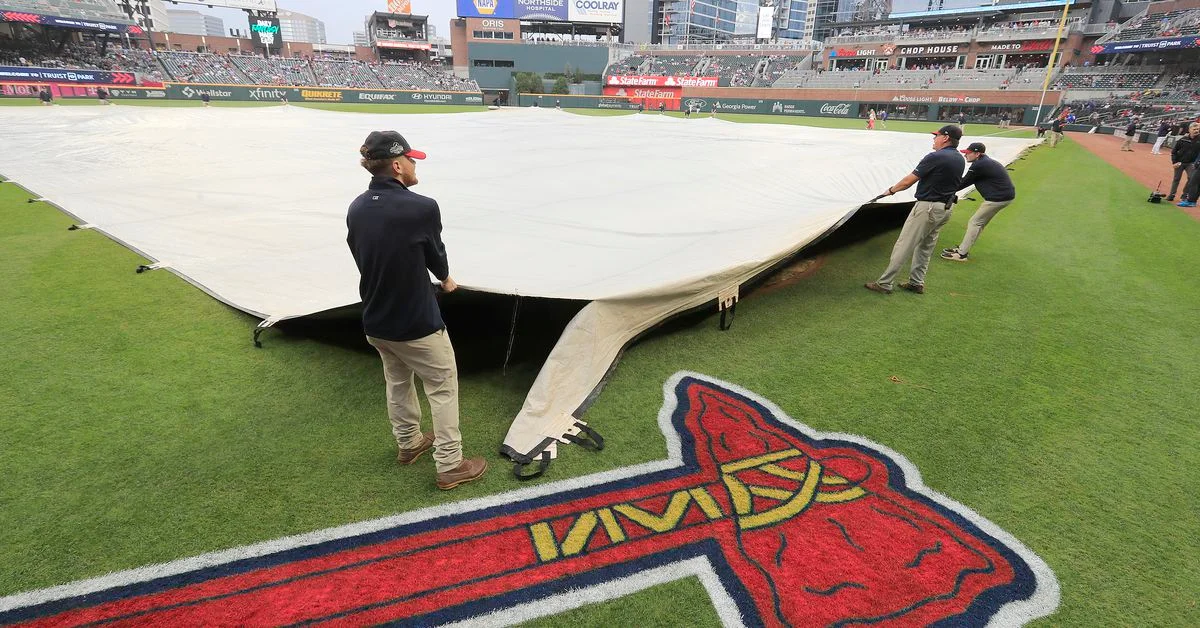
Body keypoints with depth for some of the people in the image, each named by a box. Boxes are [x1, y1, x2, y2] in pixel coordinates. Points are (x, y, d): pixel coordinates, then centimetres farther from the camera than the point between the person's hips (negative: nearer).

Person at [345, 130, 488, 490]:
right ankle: (450, 466, 17)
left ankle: (408, 444, 44)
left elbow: (363, 258, 6)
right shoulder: (422, 208, -22)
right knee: (443, 388, 9)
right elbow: (436, 256, -6)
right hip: (417, 324, -6)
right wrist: (445, 279, 18)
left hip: (374, 322, 7)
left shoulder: (356, 209, -3)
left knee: (397, 382, 25)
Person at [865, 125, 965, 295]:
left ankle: (884, 283, -3)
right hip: (947, 208, 9)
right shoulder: (961, 159, 8)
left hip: (928, 207, -9)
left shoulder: (935, 157, -17)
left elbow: (908, 181, -14)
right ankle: (917, 282, 24)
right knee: (926, 246, 18)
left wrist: (891, 190, 0)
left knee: (904, 245, -5)